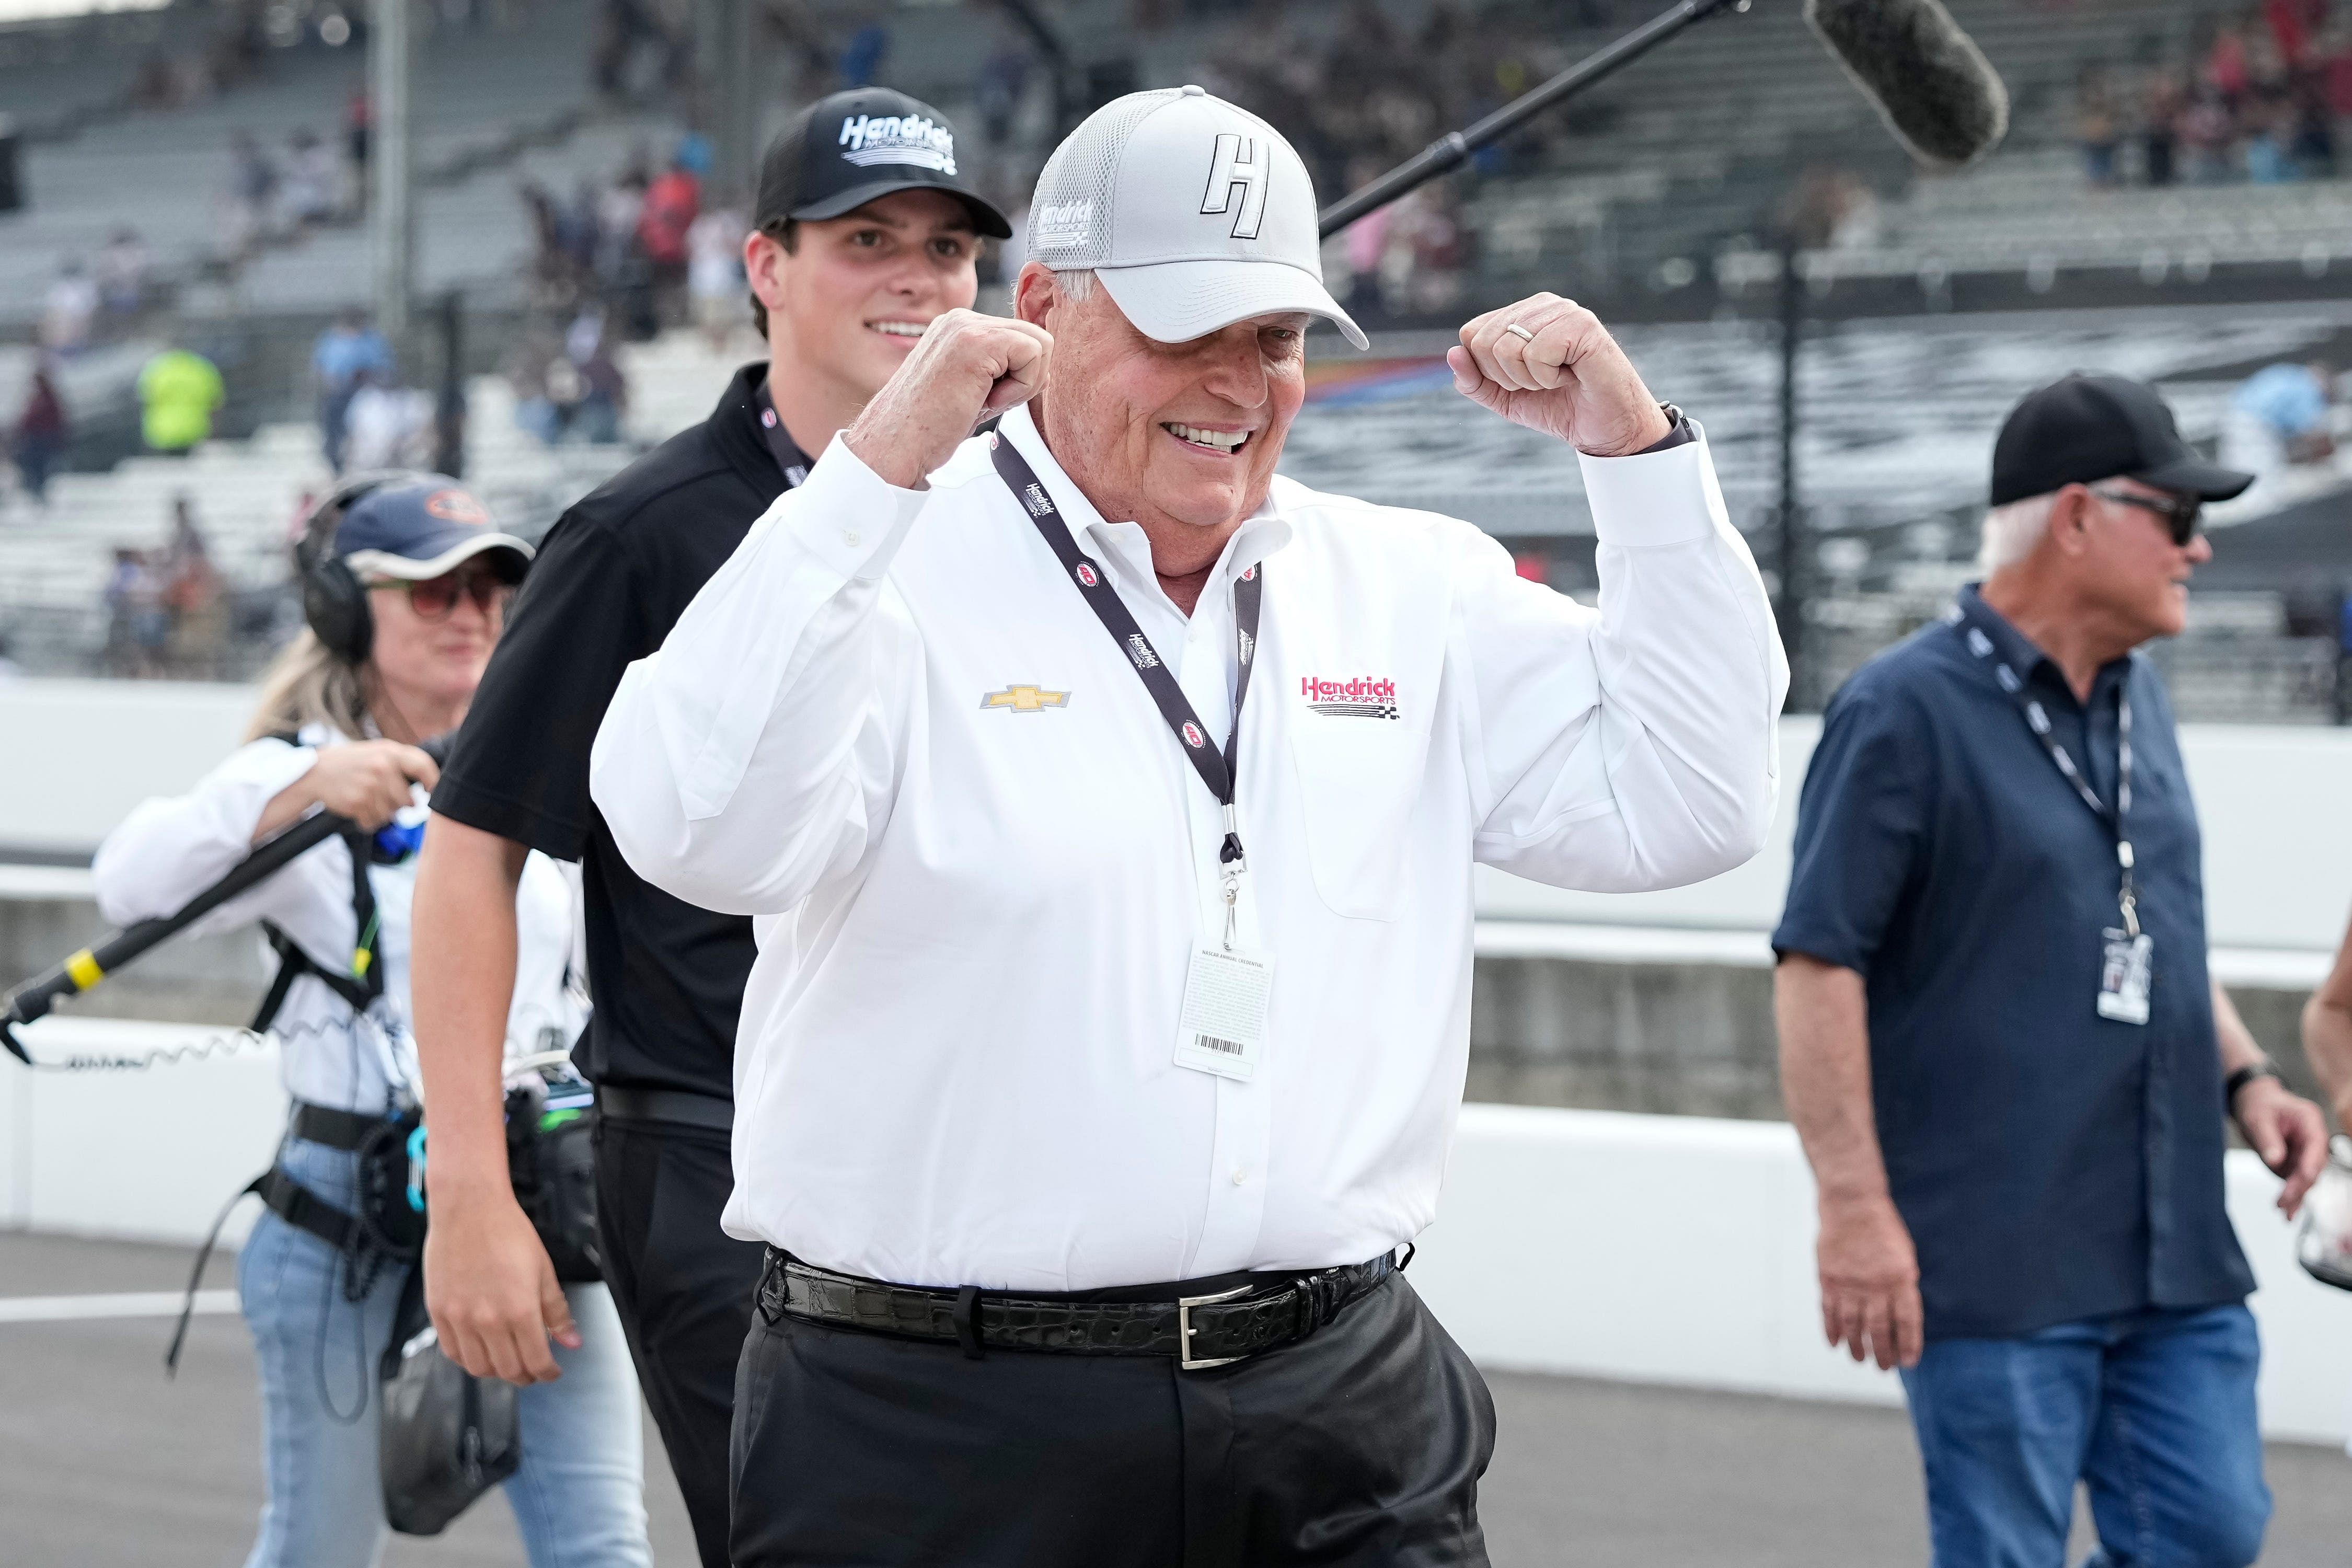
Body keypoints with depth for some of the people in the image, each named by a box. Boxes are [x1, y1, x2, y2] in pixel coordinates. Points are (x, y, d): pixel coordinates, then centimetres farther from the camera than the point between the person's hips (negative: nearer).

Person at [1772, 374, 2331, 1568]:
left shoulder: (2137, 698, 15)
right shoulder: (1906, 710, -10)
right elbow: (1819, 965, -13)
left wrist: (2243, 1076, 12)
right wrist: (1855, 1204, -18)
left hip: (2176, 1256, 7)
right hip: (1996, 1274, -7)